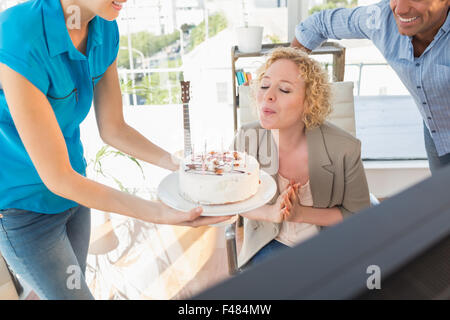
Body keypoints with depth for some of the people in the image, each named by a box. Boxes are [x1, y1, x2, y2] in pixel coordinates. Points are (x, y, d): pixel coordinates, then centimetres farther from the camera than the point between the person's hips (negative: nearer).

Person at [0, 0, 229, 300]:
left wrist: (179, 163, -15)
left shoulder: (105, 29, -10)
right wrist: (160, 213, -34)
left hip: (73, 188, 6)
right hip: (24, 205, -6)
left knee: (72, 286, 24)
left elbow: (113, 128, -3)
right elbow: (56, 177, -29)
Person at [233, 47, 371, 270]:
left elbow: (359, 216, -7)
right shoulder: (246, 139, -16)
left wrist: (300, 213, -21)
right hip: (270, 243, 1)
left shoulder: (344, 149, -21)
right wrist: (271, 212, -22)